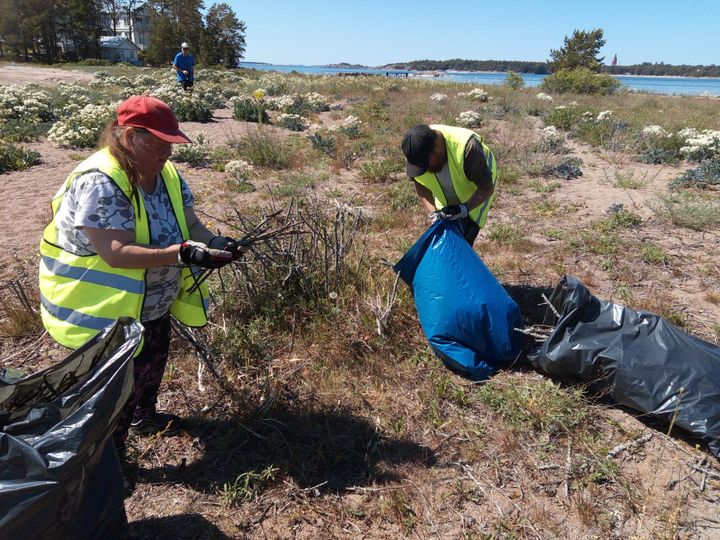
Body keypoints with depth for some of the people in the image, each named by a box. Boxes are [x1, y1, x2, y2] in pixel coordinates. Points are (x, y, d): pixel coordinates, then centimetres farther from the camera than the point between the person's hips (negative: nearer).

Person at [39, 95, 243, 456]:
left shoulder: (167, 175, -3)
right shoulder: (100, 182, -28)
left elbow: (191, 225, -3)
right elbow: (116, 253, -36)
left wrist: (214, 242, -25)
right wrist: (184, 253, -44)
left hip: (153, 304, 8)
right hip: (107, 312, -8)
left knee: (153, 364, 28)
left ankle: (144, 417, 55)